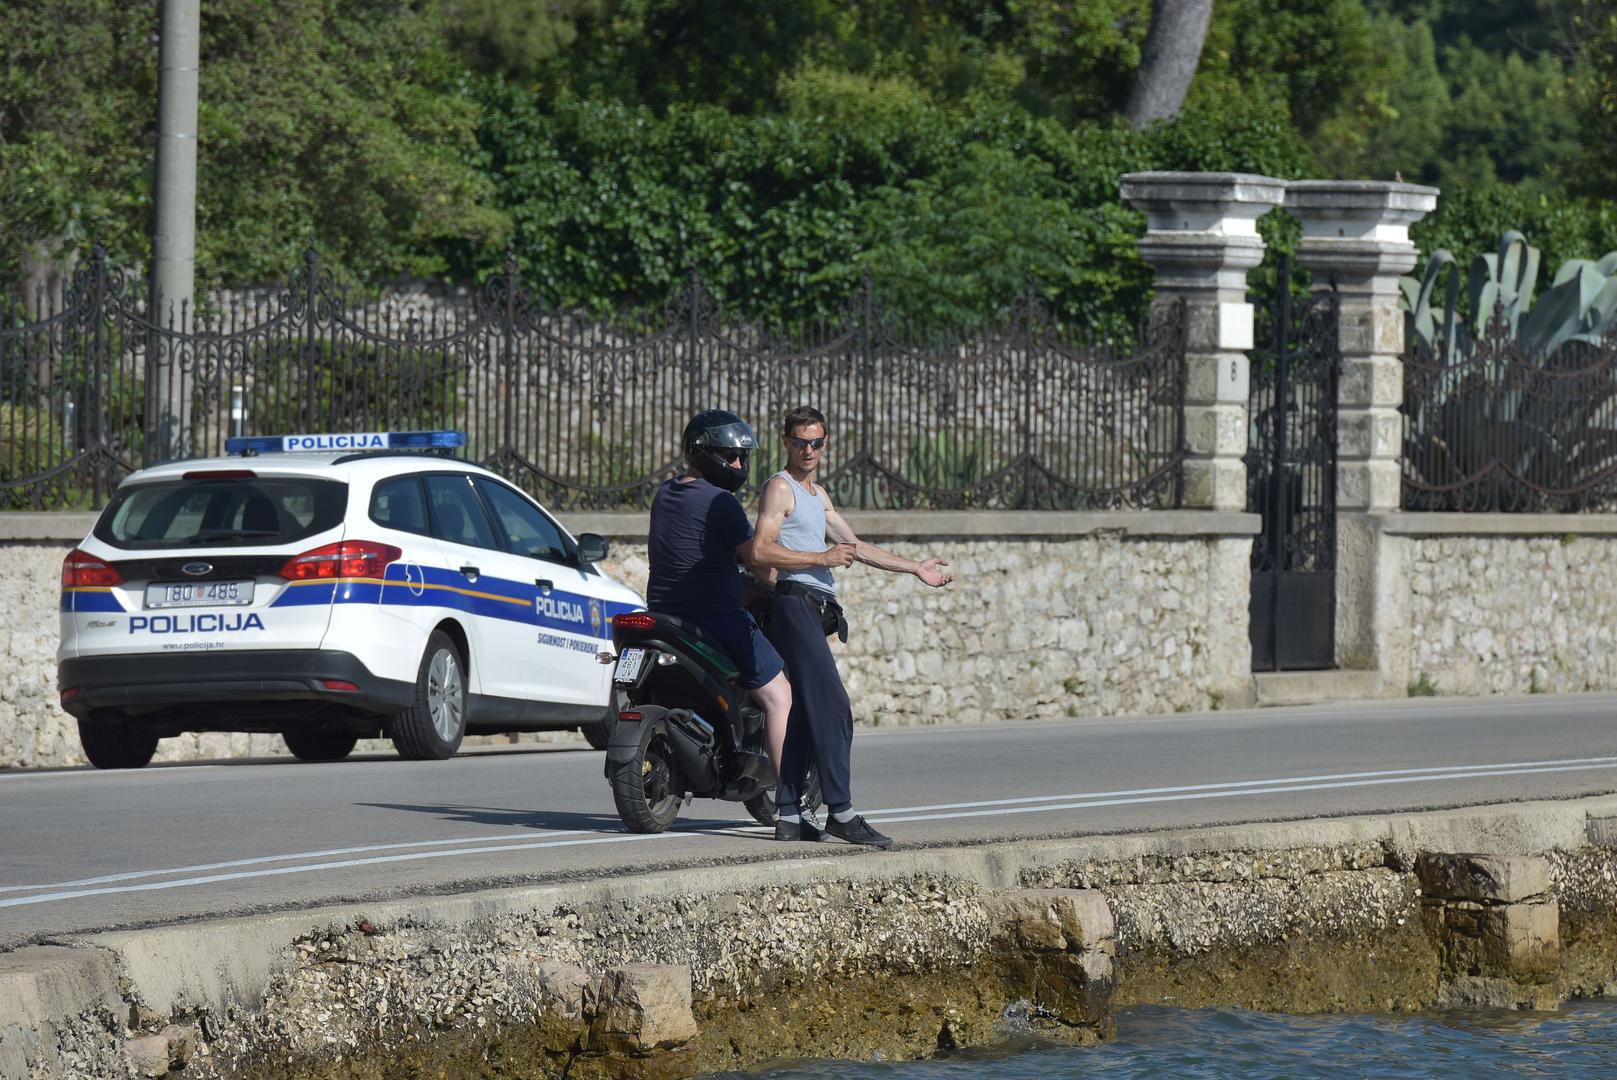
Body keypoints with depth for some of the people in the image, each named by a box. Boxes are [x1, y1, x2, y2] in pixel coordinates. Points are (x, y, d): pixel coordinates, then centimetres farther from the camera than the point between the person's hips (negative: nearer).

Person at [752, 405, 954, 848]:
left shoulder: (817, 494, 26)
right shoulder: (780, 487, -4)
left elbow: (855, 547, 30)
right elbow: (761, 550, -16)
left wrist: (915, 569, 30)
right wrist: (822, 558, -17)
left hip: (814, 610, 10)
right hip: (794, 602, -10)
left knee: (806, 714, 6)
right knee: (833, 709, -16)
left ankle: (789, 816, 5)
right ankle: (840, 812, -19)